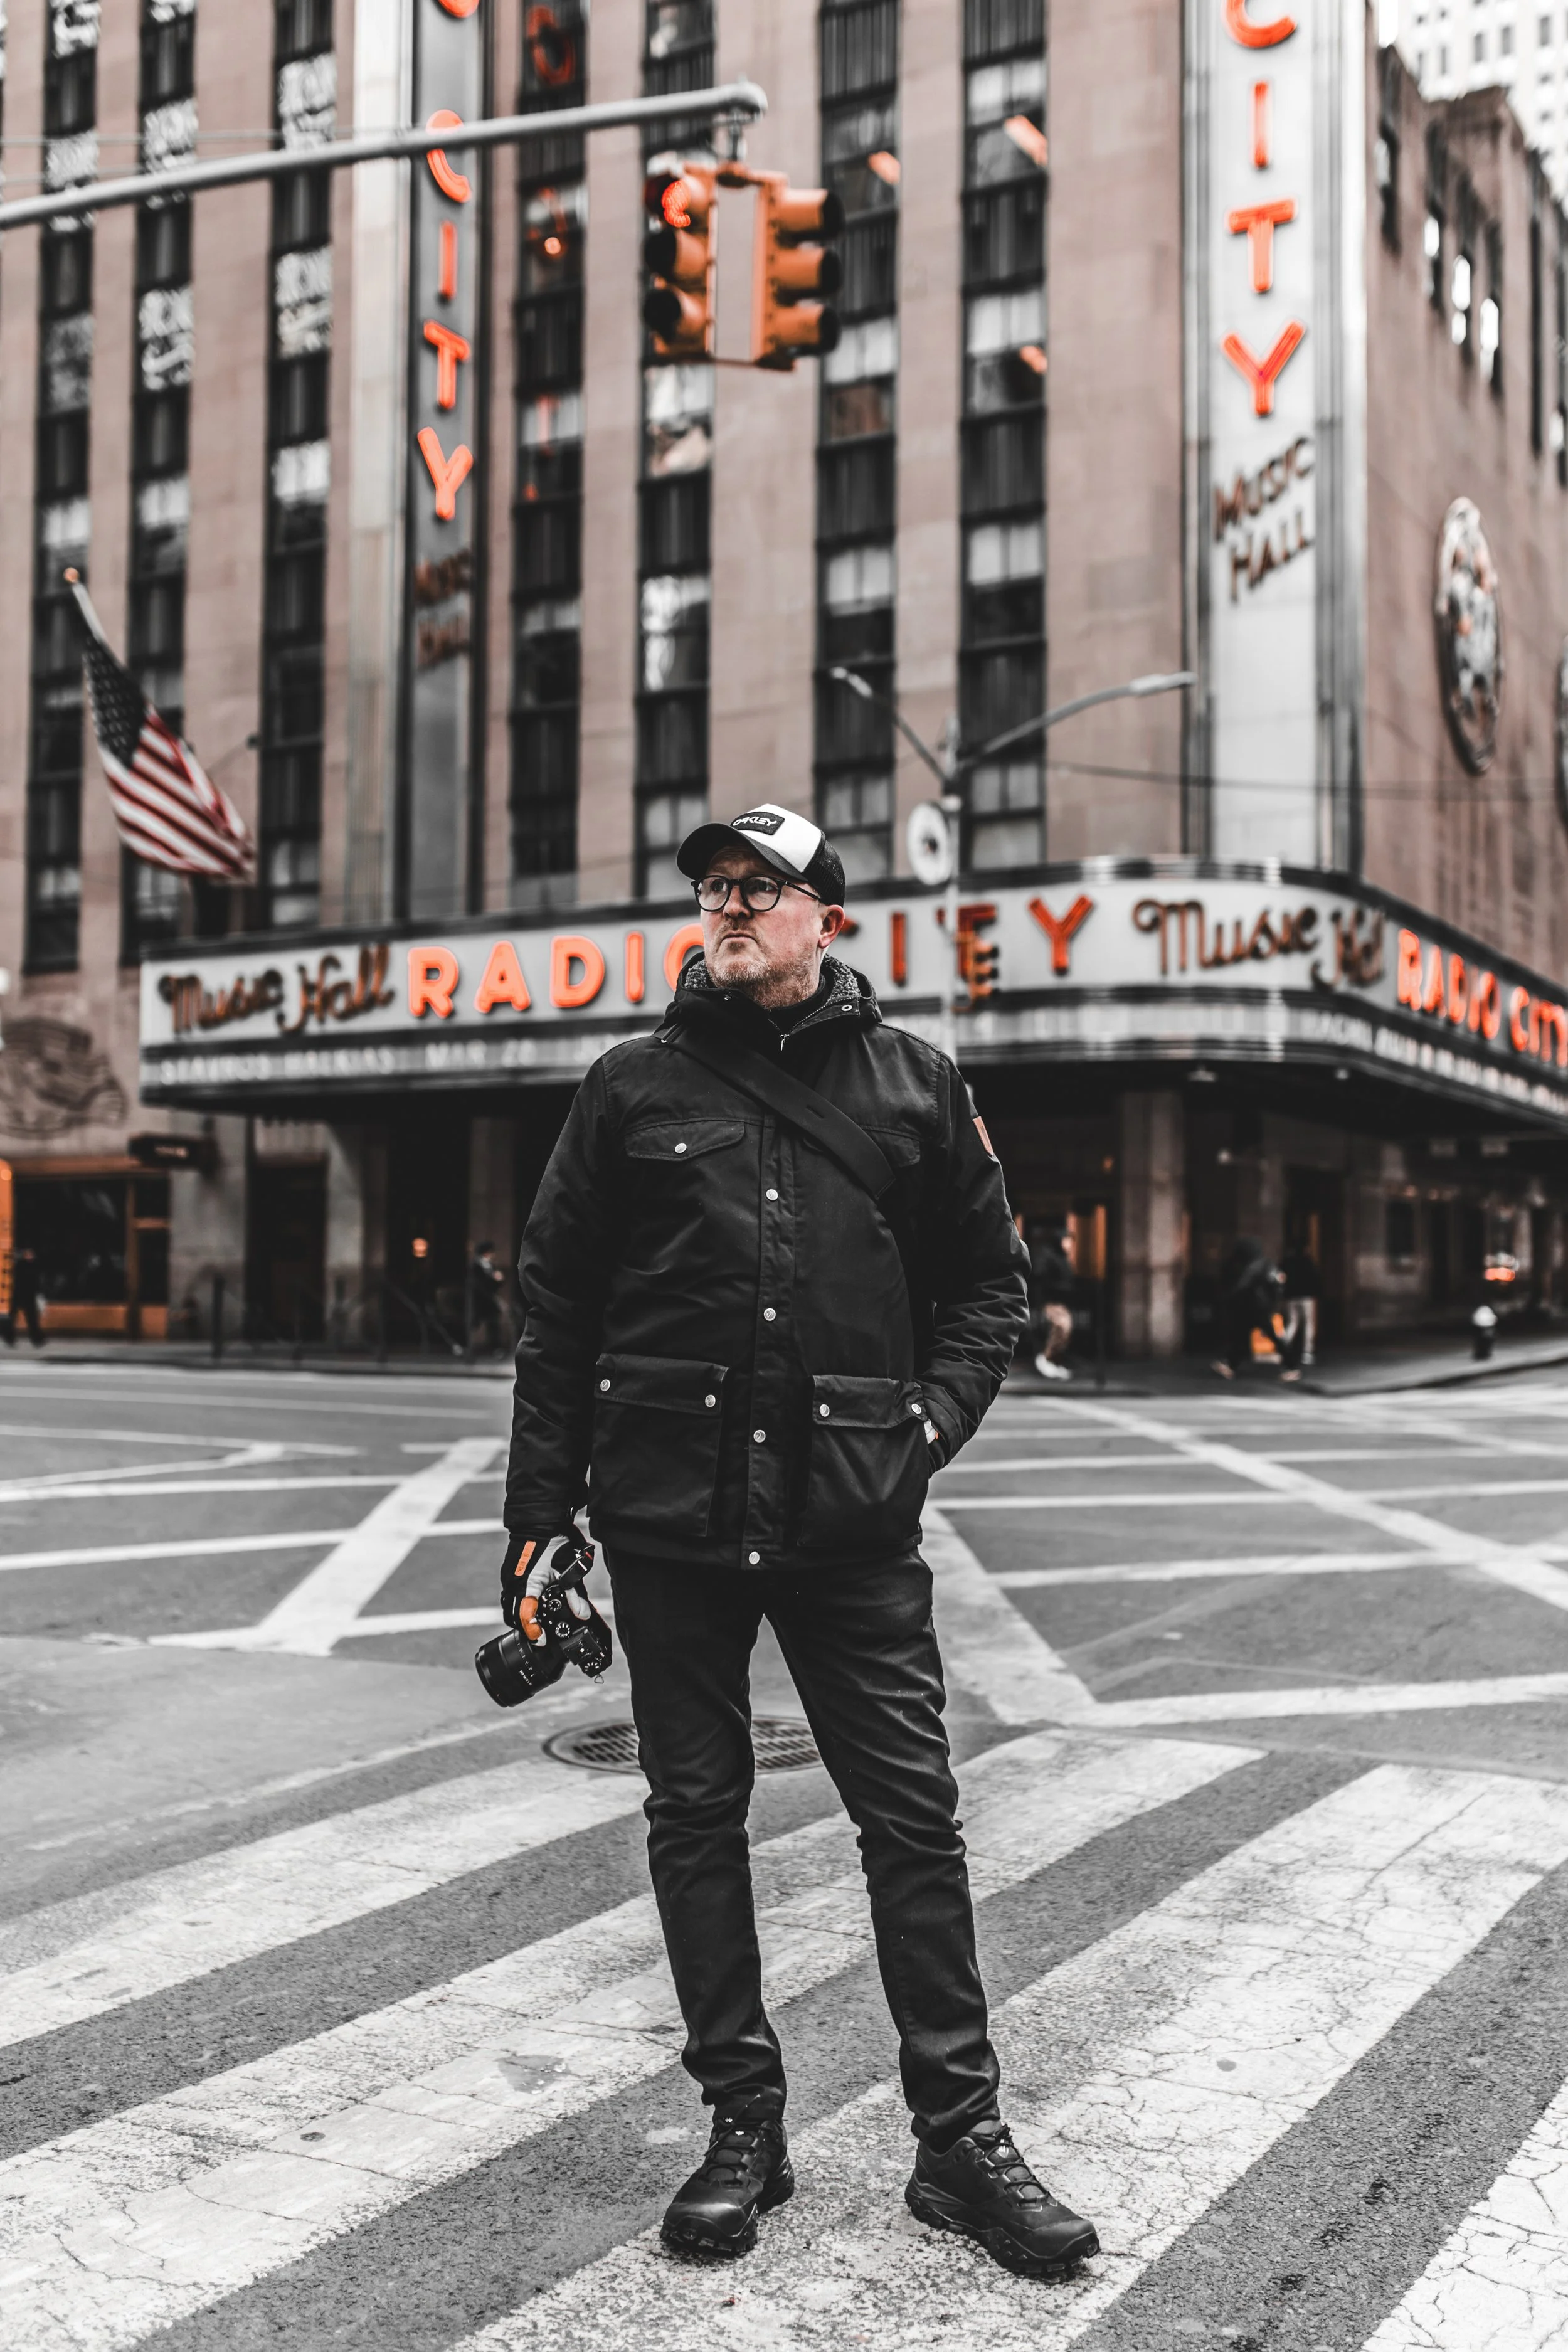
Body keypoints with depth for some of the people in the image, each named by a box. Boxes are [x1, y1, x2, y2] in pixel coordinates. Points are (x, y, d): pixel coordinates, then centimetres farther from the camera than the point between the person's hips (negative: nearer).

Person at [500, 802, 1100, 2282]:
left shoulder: (914, 1087, 7)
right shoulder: (635, 1088, 7)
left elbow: (990, 1283, 14)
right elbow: (555, 1307, 7)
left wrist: (927, 1426, -2)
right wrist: (536, 1513, 4)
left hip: (852, 1521, 0)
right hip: (668, 1513, 1)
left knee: (914, 1820, 1)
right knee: (695, 1816, 8)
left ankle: (959, 2137, 14)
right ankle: (742, 2125, 22)